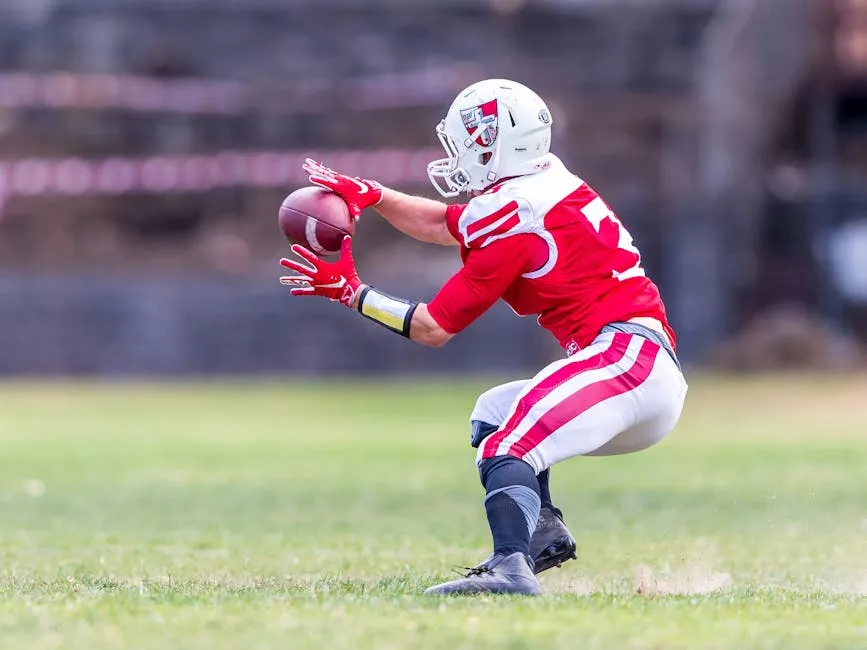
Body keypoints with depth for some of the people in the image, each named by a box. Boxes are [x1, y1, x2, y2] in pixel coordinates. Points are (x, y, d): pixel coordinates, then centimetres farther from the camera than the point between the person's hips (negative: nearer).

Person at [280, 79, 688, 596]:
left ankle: (511, 568, -48)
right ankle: (543, 529, 2)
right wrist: (369, 195, 26)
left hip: (625, 358, -10)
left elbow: (433, 327, -3)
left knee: (507, 448, -25)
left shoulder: (512, 218, -9)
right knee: (492, 414, 24)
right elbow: (443, 225, 34)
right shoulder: (543, 189, 18)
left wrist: (349, 290, 6)